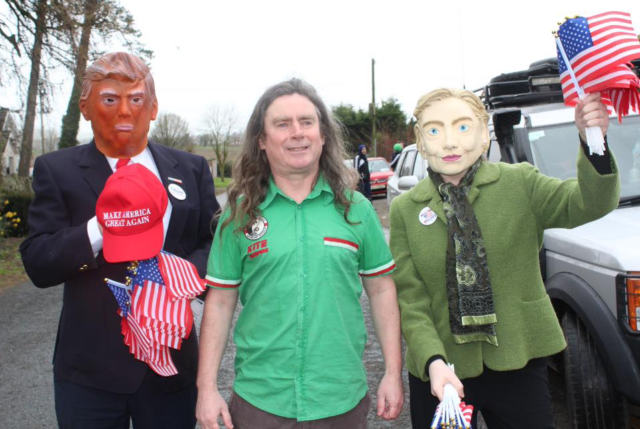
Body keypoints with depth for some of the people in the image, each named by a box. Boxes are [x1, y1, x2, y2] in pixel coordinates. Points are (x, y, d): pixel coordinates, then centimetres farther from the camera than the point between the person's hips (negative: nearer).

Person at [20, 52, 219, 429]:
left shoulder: (191, 170, 4)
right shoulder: (56, 170, 0)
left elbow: (216, 243, 3)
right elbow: (38, 265, -7)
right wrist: (101, 227, -23)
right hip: (90, 370, -1)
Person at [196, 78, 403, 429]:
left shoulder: (355, 208, -2)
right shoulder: (240, 213, -3)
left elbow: (381, 290, 3)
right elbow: (220, 301, 0)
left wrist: (393, 373, 1)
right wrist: (207, 388, -3)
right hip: (259, 401, 0)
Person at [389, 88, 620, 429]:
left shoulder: (520, 183, -3)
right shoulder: (404, 209, -3)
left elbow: (589, 204, -19)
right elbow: (410, 299, -6)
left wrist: (592, 142, -36)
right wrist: (433, 361, -20)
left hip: (519, 363, 0)